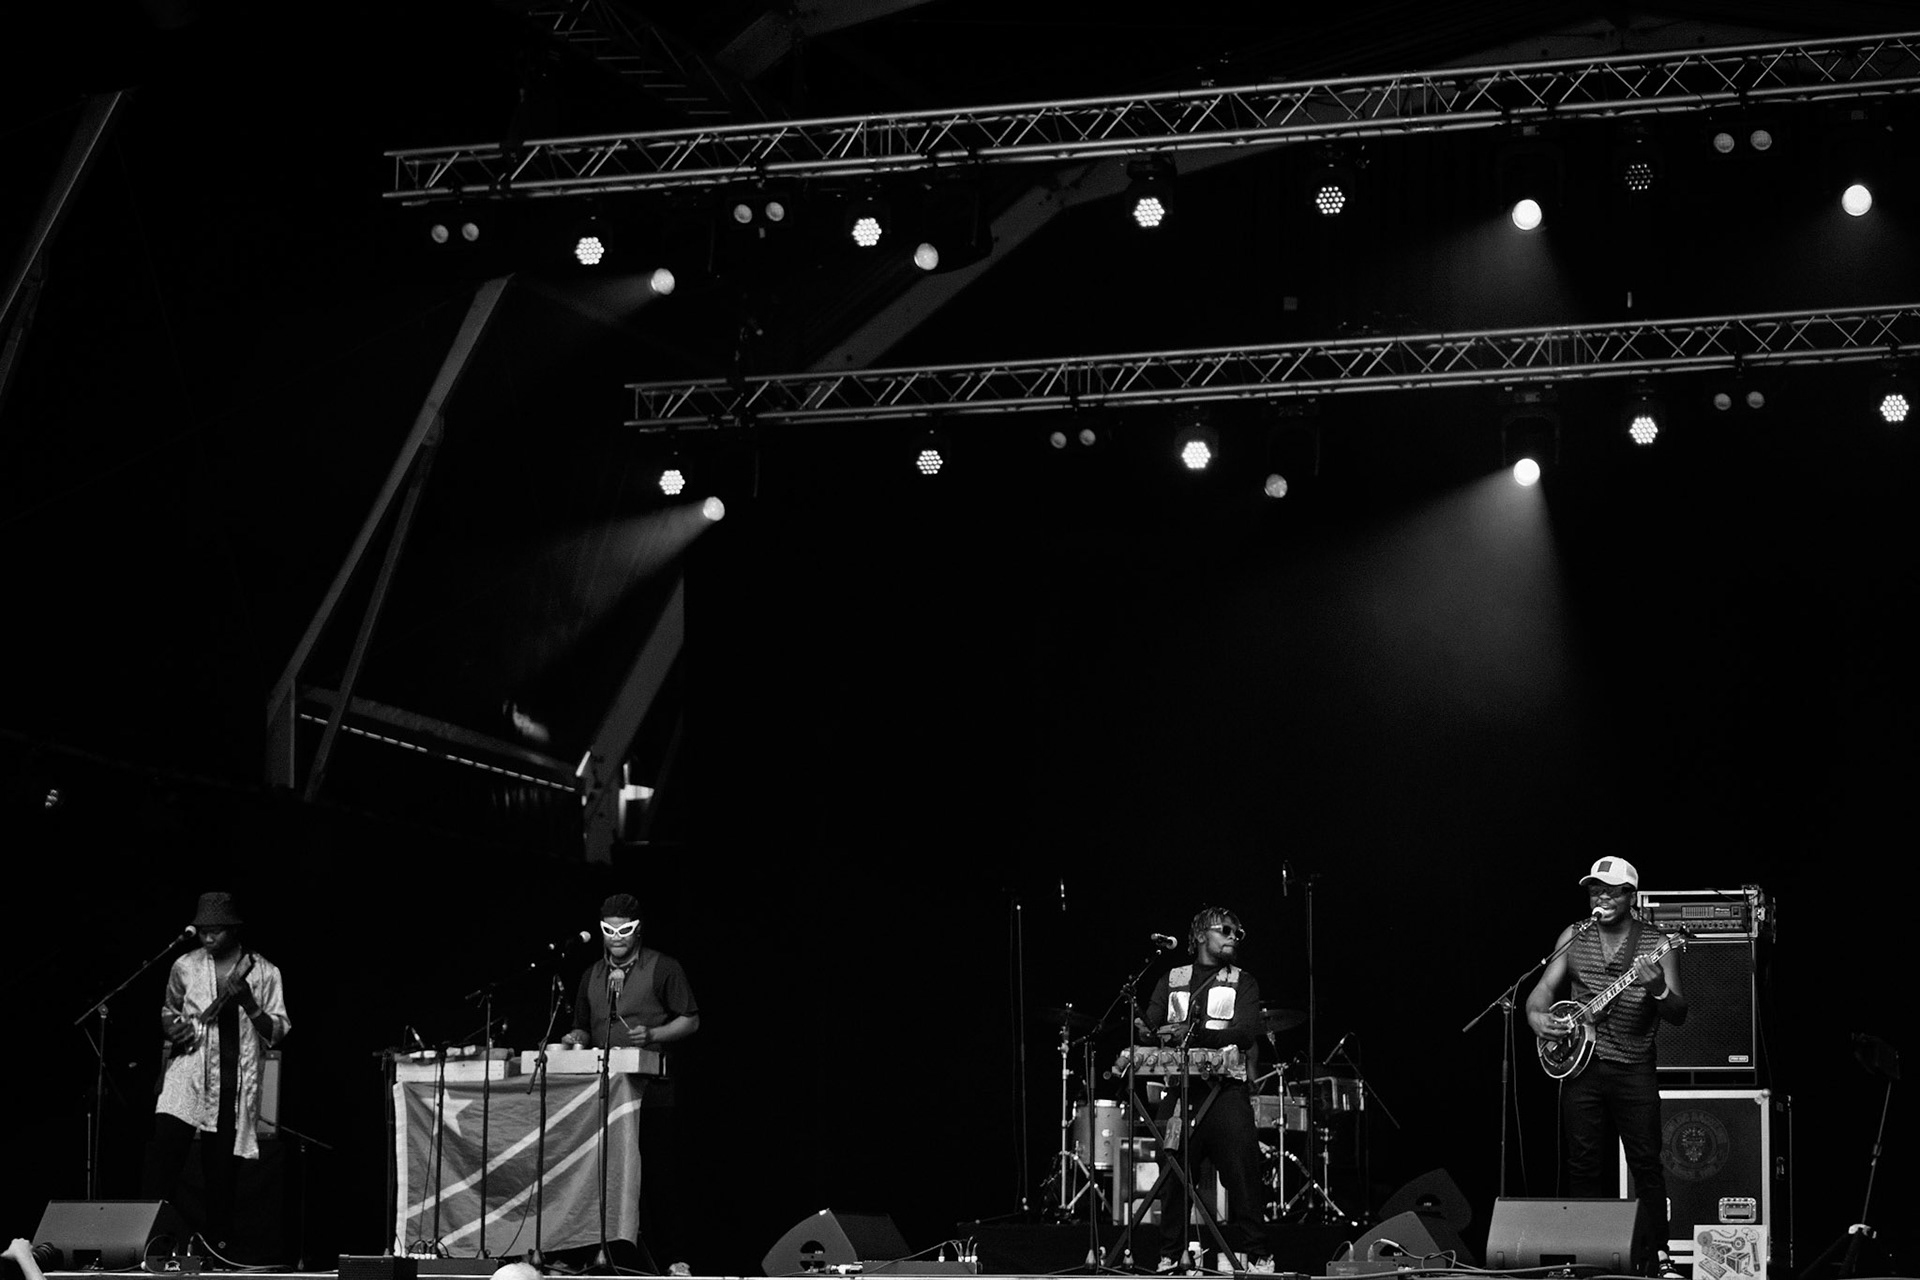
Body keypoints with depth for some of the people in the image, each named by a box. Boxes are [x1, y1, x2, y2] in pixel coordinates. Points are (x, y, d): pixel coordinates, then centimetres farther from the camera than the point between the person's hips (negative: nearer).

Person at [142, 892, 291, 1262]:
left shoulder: (264, 972, 4)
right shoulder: (186, 966, 7)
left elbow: (277, 1032, 3)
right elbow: (169, 1009, 22)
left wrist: (249, 1004, -13)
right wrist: (171, 1026, -1)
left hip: (237, 1079, 0)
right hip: (190, 1071, 0)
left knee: (222, 1169, 1)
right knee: (166, 1144, -18)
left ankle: (217, 1244, 12)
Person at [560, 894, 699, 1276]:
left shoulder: (663, 968, 2)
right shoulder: (592, 975, 18)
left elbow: (690, 1021, 0)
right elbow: (585, 1027, 25)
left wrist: (653, 1035, -14)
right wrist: (577, 1037, 2)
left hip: (652, 1085, -5)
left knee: (660, 1173, -6)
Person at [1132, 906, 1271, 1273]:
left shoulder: (1242, 983, 11)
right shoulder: (1172, 980, 18)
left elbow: (1246, 1033, -5)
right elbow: (1151, 1023, 10)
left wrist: (1193, 1033, -18)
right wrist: (1145, 1030, -17)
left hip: (1227, 1089, -2)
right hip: (1179, 1089, 2)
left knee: (1242, 1173, -9)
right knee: (1173, 1176, -1)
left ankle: (1257, 1255, -5)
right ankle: (1171, 1254, 7)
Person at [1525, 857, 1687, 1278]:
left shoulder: (1656, 944, -1)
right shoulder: (1574, 938, 8)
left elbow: (1678, 1014, -6)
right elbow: (1545, 987, 6)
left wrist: (1657, 988, -27)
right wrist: (1537, 1015, -17)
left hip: (1634, 1069, -2)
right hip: (1580, 1066, 2)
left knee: (1646, 1164, -4)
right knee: (1584, 1165, 4)